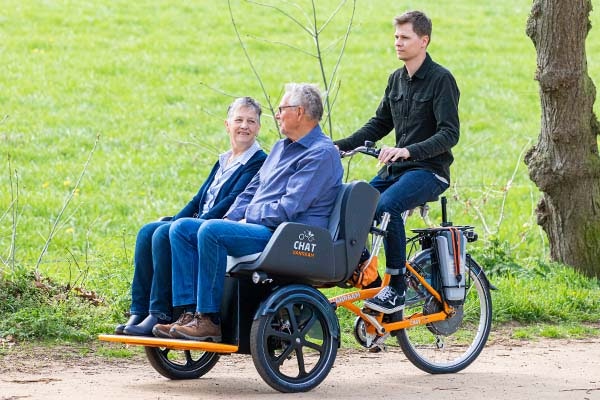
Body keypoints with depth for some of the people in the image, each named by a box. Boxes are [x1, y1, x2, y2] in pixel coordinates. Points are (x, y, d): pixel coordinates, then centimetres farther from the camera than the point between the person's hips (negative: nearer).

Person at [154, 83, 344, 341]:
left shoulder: (322, 154, -10)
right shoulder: (281, 147, 23)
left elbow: (289, 208, -19)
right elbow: (252, 191, 26)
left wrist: (248, 218, -11)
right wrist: (230, 219, 7)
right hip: (257, 226, 10)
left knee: (212, 231, -31)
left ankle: (209, 320, -27)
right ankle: (190, 313, -13)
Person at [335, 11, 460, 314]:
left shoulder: (441, 79, -10)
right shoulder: (396, 79, 13)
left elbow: (449, 134, -17)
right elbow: (379, 124, 20)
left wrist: (408, 151, -31)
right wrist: (341, 145, 6)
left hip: (428, 170, -8)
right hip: (395, 168, 8)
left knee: (387, 206, -33)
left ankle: (397, 289, -26)